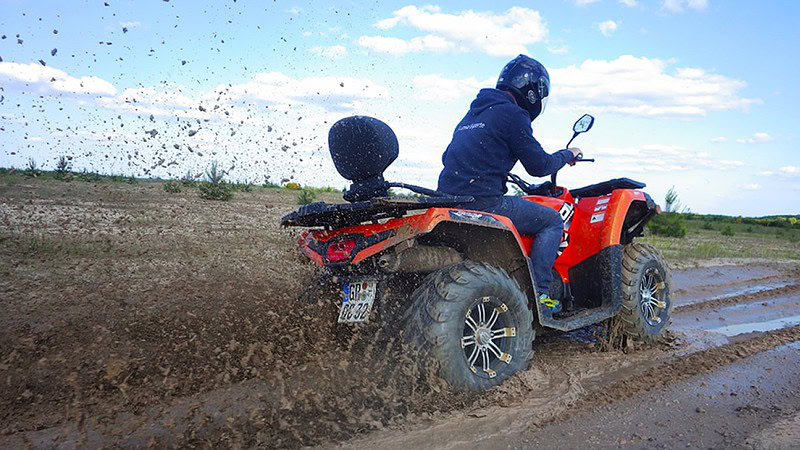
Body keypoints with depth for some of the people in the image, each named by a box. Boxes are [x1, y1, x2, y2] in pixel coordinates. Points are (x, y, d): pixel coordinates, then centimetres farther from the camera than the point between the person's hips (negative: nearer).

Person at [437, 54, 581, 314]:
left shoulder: (473, 114, 22)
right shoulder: (513, 114, -4)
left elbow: (448, 158, 29)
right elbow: (539, 166, -5)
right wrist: (567, 155, 15)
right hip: (483, 202, -9)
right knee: (552, 220, 6)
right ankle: (538, 292, -4)